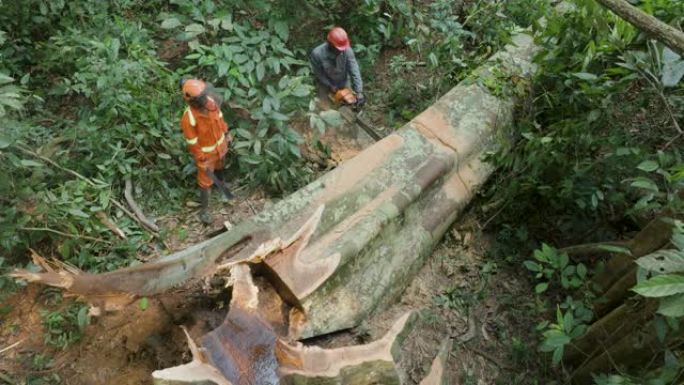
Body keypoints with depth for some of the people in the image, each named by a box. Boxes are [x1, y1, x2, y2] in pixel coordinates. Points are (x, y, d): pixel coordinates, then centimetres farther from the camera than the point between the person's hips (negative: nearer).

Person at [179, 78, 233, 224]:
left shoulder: (210, 100, -24)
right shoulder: (188, 119, -40)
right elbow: (192, 143, -26)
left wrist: (226, 133, 12)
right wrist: (202, 162, -16)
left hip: (220, 143, 5)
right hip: (205, 151, -5)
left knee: (219, 165, 34)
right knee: (206, 181, 13)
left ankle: (220, 181, 67)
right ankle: (204, 209, 36)